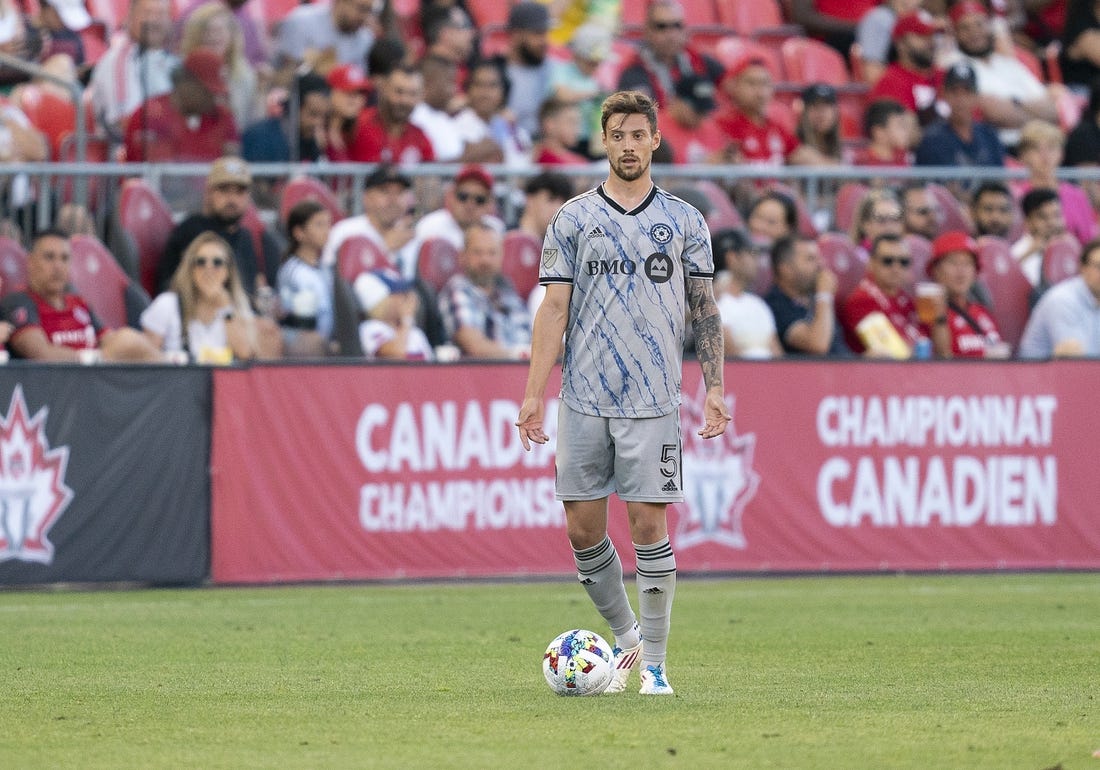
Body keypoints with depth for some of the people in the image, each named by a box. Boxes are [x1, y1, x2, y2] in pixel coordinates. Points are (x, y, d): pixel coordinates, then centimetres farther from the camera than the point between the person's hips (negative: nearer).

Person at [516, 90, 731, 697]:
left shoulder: (684, 222, 7)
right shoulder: (573, 219, 6)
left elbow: (705, 309, 9)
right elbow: (554, 309, 3)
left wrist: (715, 389, 0)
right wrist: (534, 392, -3)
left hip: (652, 399, -1)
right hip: (584, 397, 1)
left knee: (648, 525, -6)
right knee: (582, 528, 2)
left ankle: (654, 663, 1)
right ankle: (626, 638, 22)